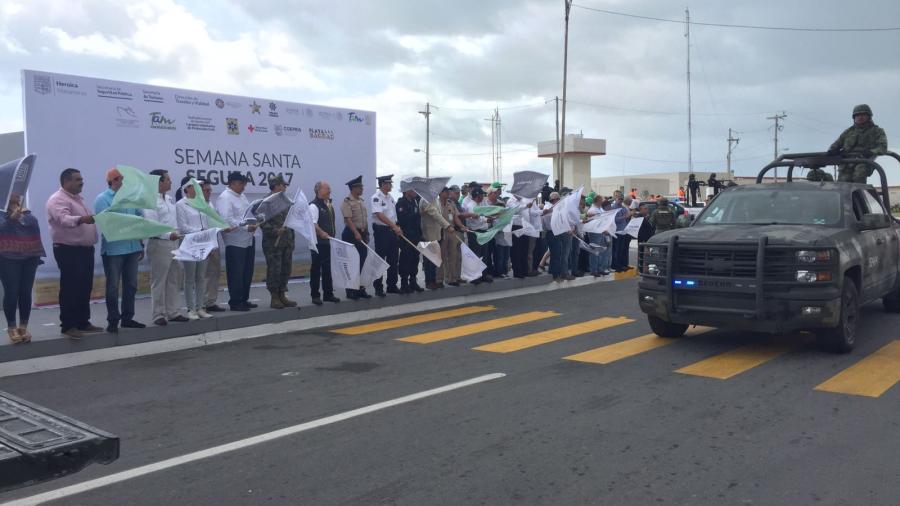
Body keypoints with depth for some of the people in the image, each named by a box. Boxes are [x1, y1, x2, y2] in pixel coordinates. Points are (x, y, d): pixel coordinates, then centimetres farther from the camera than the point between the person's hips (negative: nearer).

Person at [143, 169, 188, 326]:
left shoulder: (169, 198, 14)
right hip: (159, 244, -8)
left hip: (174, 243, 8)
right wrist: (168, 235, -27)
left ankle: (172, 312, 22)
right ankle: (159, 315, 7)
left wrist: (179, 234, 12)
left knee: (174, 280, 13)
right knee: (159, 281, 0)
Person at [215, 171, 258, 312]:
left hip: (248, 239, 9)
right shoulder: (224, 198, -11)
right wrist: (246, 227, -23)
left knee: (247, 272, 13)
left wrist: (254, 221, 3)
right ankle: (235, 302, 7)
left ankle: (244, 299, 23)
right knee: (236, 273, -2)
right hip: (235, 241, -8)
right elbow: (228, 220, -21)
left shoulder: (242, 196, 16)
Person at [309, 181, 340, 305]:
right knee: (316, 268, 1)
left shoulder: (329, 204, 14)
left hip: (329, 242, 8)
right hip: (318, 242, -8)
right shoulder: (314, 205, -12)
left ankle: (328, 294, 22)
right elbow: (313, 224, -24)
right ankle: (315, 295, 9)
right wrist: (323, 234, -34)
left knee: (327, 268, 14)